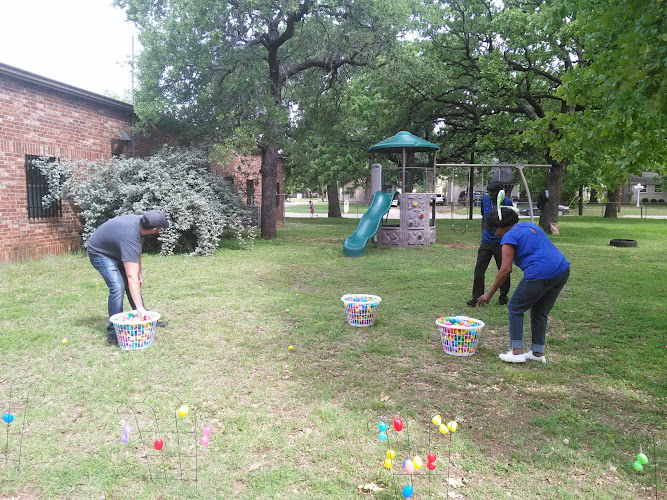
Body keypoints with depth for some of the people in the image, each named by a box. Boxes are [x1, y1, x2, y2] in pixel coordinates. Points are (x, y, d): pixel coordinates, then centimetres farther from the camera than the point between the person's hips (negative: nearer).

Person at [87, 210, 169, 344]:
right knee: (117, 287, -22)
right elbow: (131, 277, -45)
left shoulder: (140, 222, -17)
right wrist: (139, 307, -47)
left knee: (134, 285, 9)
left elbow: (137, 251, 3)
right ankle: (113, 332, -12)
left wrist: (139, 273, 4)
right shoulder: (129, 238, -42)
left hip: (116, 251, 9)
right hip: (100, 252, -9)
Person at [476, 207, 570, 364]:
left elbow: (506, 269, -12)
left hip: (540, 275, -8)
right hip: (562, 270, 9)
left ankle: (517, 351, 6)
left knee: (515, 309, 8)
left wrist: (489, 294, -8)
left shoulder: (509, 236, -4)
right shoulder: (530, 225, 21)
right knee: (540, 312, 21)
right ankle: (538, 353, 26)